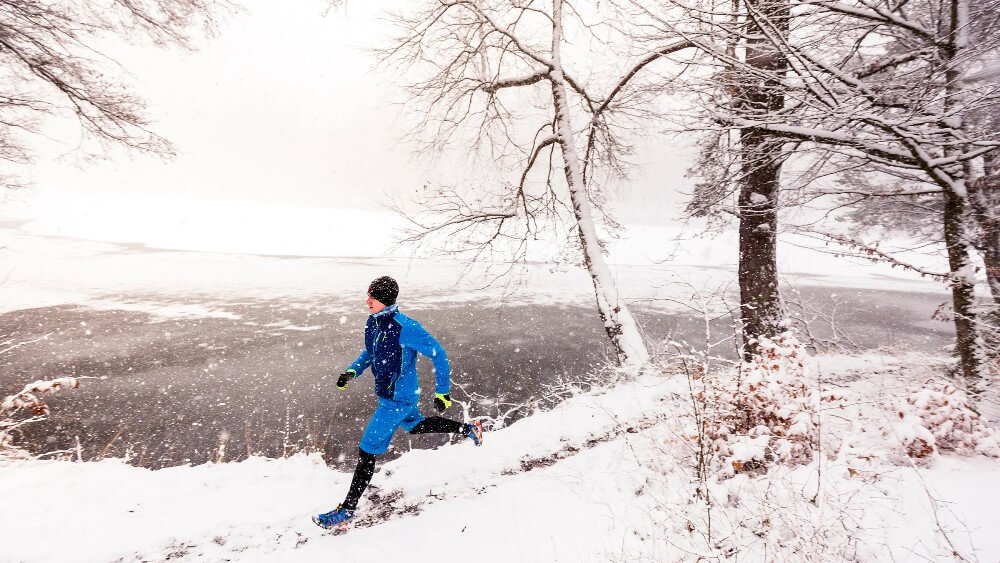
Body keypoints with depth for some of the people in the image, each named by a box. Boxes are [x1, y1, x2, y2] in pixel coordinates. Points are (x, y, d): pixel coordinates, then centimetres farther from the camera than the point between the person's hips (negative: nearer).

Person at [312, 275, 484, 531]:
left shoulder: (405, 327, -27)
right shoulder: (374, 321, -2)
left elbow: (438, 354, -20)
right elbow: (370, 352, 16)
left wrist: (442, 392, -17)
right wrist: (352, 371, -1)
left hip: (399, 398, -10)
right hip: (386, 393, 10)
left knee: (367, 451, -5)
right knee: (415, 426, 31)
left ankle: (346, 512, 9)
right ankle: (469, 429, 44)